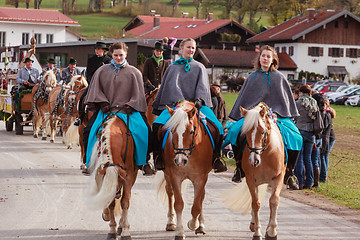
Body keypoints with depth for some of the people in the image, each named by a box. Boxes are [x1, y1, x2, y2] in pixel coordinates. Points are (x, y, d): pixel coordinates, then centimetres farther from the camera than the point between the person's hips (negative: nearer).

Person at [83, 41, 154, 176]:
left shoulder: (134, 72, 10)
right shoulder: (102, 71, 14)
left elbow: (138, 94, 8)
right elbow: (96, 89, 12)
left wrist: (130, 106, -7)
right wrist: (103, 103, -3)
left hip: (127, 110, -1)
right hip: (106, 109, 1)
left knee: (144, 130, -23)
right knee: (89, 130, -18)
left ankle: (143, 161, -7)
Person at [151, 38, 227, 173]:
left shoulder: (199, 67, 18)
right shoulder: (173, 68, 17)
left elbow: (202, 86, 4)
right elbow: (173, 86, 4)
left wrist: (199, 99, -18)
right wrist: (180, 101, -15)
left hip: (196, 104, 0)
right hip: (174, 104, 0)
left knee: (217, 128, -24)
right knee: (157, 125, -28)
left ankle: (216, 159, -11)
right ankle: (158, 158, -14)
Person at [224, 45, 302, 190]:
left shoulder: (279, 77, 13)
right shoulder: (252, 78, 15)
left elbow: (288, 99, 17)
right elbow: (242, 99, 20)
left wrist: (291, 117, 10)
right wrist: (236, 117, 16)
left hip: (277, 115, 0)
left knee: (295, 139, -22)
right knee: (235, 132, -27)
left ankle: (288, 174, -7)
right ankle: (240, 168, -7)